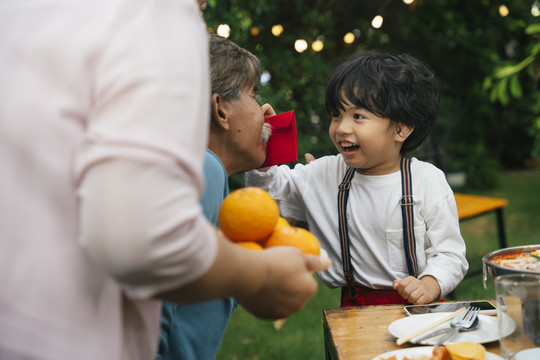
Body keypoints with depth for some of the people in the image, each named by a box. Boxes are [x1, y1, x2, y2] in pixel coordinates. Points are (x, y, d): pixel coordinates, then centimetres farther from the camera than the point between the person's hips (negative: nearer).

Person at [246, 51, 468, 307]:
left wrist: (429, 286, -20)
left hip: (416, 306, -2)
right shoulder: (326, 174, 5)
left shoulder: (428, 181, -5)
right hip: (355, 308, 3)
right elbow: (274, 191, 14)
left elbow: (449, 254, -1)